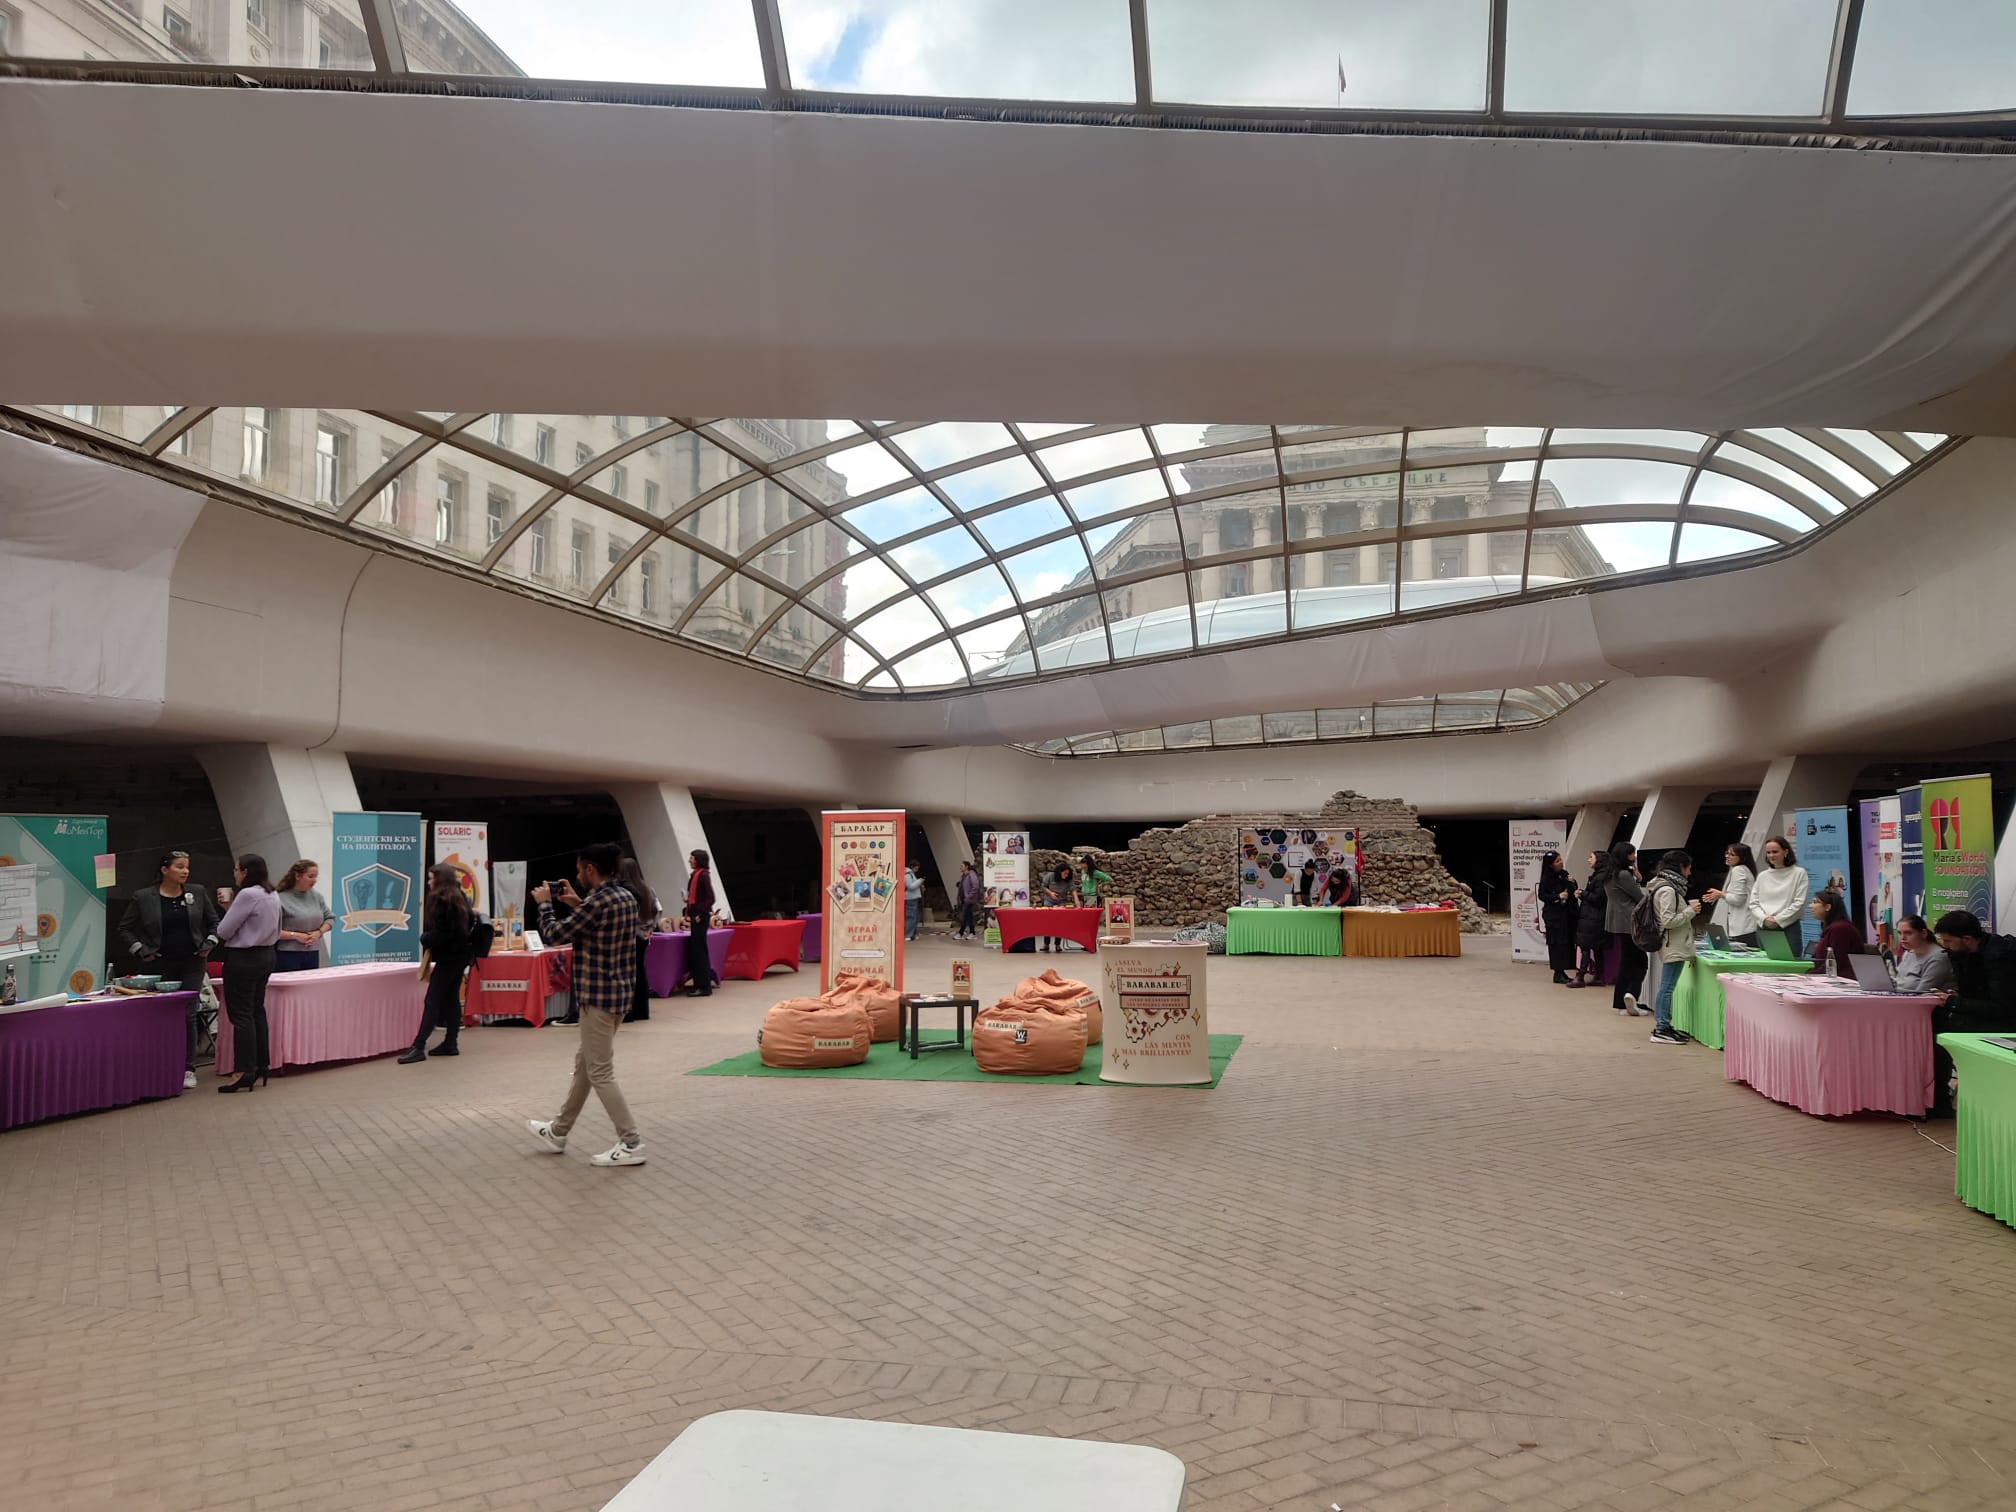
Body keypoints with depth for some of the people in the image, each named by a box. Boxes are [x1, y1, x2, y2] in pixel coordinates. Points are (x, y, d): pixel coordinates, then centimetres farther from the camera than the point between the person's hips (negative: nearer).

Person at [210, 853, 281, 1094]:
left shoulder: (247, 895, -19)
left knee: (241, 1015, -5)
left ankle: (246, 1073, -4)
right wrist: (231, 907, 10)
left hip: (243, 958, -9)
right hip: (265, 955, 9)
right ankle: (261, 1067, 19)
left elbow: (224, 930, -16)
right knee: (257, 1011, 15)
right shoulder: (272, 895, 9)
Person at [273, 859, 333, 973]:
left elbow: (330, 918, 13)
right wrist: (295, 935, -17)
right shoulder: (281, 899, -11)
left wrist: (319, 932, -4)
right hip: (288, 955, -6)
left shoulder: (317, 897, 6)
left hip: (312, 954, 6)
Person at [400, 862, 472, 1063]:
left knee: (432, 1001, -11)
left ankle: (418, 1047, -15)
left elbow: (439, 932, -20)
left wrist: (425, 939, -4)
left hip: (448, 955, -9)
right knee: (451, 997, 13)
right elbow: (470, 921, 20)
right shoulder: (459, 896, 12)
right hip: (461, 952, 9)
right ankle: (451, 1043, 16)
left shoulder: (439, 899, -16)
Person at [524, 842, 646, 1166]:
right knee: (584, 1063, 20)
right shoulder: (625, 896, 9)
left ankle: (631, 1144, -2)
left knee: (600, 1072, -3)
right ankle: (558, 1132, 34)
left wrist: (544, 903, 3)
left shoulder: (598, 901, -19)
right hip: (618, 991, 10)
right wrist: (577, 904, 17)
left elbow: (556, 935, -12)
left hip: (599, 995, -10)